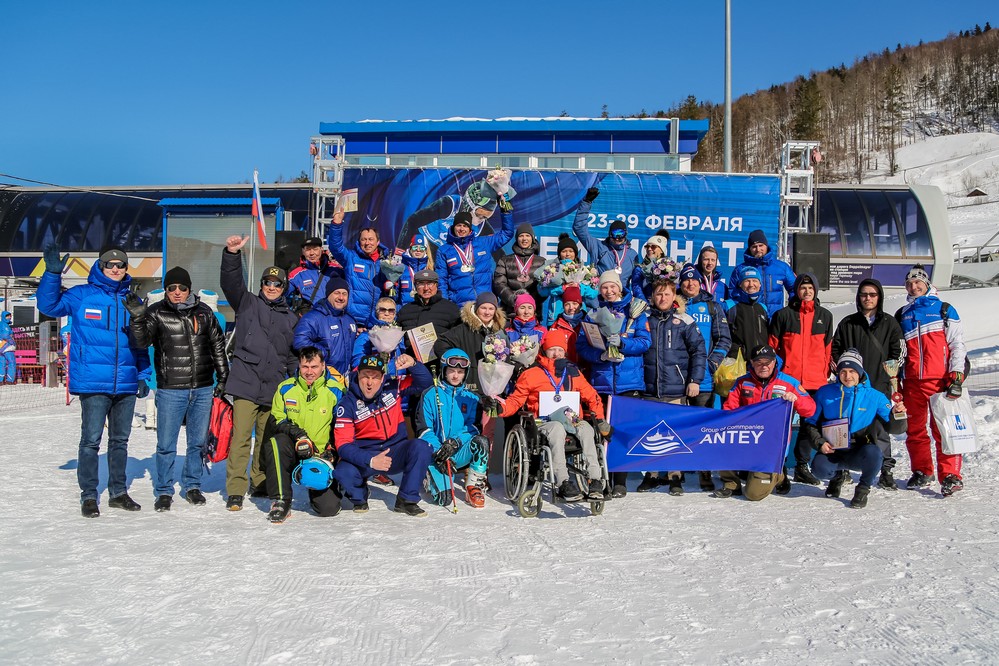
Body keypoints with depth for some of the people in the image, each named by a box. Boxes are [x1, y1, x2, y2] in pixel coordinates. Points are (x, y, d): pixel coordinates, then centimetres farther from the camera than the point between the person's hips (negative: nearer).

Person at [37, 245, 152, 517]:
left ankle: (118, 492, 23)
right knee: (91, 439, -2)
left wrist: (144, 375, 9)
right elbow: (49, 305, -9)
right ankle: (88, 495, 9)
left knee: (120, 440, 12)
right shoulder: (82, 295, 1)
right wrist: (53, 273, -21)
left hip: (126, 383, 4)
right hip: (93, 382, -4)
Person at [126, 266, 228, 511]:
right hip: (170, 390, -3)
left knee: (198, 442, 12)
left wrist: (223, 377, 14)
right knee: (166, 445, 2)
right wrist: (137, 317, -32)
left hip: (203, 389, 3)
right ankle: (164, 491, 16)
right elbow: (143, 340, -15)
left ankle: (192, 486, 28)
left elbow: (218, 345, 15)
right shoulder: (157, 313, -1)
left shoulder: (204, 312, 7)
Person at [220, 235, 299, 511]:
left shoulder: (291, 318, 18)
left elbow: (294, 355, 23)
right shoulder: (248, 303, 9)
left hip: (275, 387, 4)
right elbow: (230, 282, -8)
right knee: (241, 437, -9)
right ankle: (235, 490, -5)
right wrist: (232, 254, -23)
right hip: (246, 382, -4)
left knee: (267, 439, 10)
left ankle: (260, 484, 24)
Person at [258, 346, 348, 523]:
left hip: (322, 455, -1)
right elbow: (275, 422, 0)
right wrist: (294, 432, -20)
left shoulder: (335, 391, -4)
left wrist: (331, 453, -12)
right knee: (277, 443, -34)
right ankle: (280, 501, -21)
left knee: (329, 508, -14)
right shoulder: (286, 388, 0)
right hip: (293, 453, 1)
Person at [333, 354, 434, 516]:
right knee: (344, 472, -32)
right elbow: (343, 445, -17)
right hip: (364, 456, -2)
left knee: (421, 448, -27)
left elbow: (425, 382, -2)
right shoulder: (347, 404, -11)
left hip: (395, 453, 2)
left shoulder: (392, 388, -4)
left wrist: (413, 364, -25)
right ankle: (359, 497, 6)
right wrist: (370, 460, -33)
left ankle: (407, 500, -10)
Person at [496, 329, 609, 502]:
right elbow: (516, 399, 11)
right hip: (545, 421, -3)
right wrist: (501, 407, -11)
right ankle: (564, 483, -44)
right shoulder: (531, 374, 13)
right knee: (557, 429, -39)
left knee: (586, 428, -32)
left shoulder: (573, 372, 23)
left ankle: (595, 480, -38)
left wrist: (600, 418, 9)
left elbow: (591, 396, 25)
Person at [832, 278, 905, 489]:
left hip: (880, 385, -1)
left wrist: (889, 372, -2)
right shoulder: (848, 323, 12)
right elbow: (835, 349, 14)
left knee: (880, 428, -5)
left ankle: (887, 471, 2)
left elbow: (899, 351, 8)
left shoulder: (889, 323, 10)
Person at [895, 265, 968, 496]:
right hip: (912, 382, 4)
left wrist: (956, 376, -8)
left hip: (940, 380, -4)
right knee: (915, 429, 7)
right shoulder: (902, 315, 18)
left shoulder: (944, 310, 7)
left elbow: (957, 345, 2)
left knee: (944, 430, -10)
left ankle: (950, 476, -8)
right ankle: (922, 472, 19)